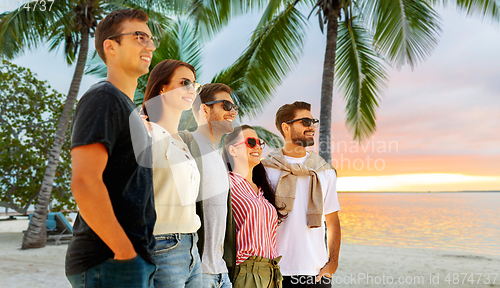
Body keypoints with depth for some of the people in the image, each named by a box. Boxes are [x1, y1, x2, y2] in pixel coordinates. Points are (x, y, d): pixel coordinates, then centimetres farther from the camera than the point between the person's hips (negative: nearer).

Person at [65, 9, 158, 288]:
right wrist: (126, 253, -18)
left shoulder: (128, 108, 19)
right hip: (110, 263, -9)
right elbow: (84, 182, -23)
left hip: (132, 258, 9)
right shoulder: (103, 98, -11)